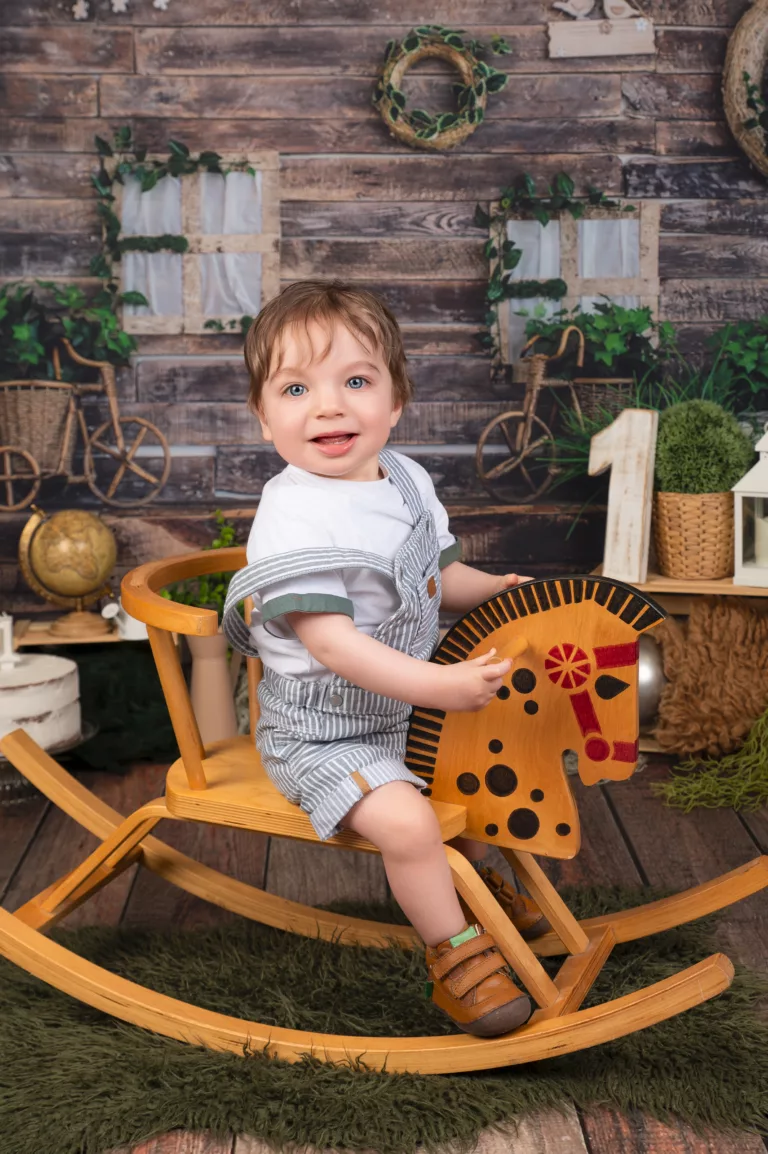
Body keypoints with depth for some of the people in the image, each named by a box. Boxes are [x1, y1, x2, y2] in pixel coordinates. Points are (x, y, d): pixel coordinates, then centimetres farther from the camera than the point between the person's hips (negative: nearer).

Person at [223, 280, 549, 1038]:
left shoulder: (408, 480, 1)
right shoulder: (295, 515, -26)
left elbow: (438, 576, 16)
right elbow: (329, 640, -31)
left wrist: (494, 589, -4)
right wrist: (437, 686, -35)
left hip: (405, 708, 9)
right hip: (319, 735, -8)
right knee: (406, 820, -26)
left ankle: (473, 876, 45)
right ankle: (455, 953, -1)